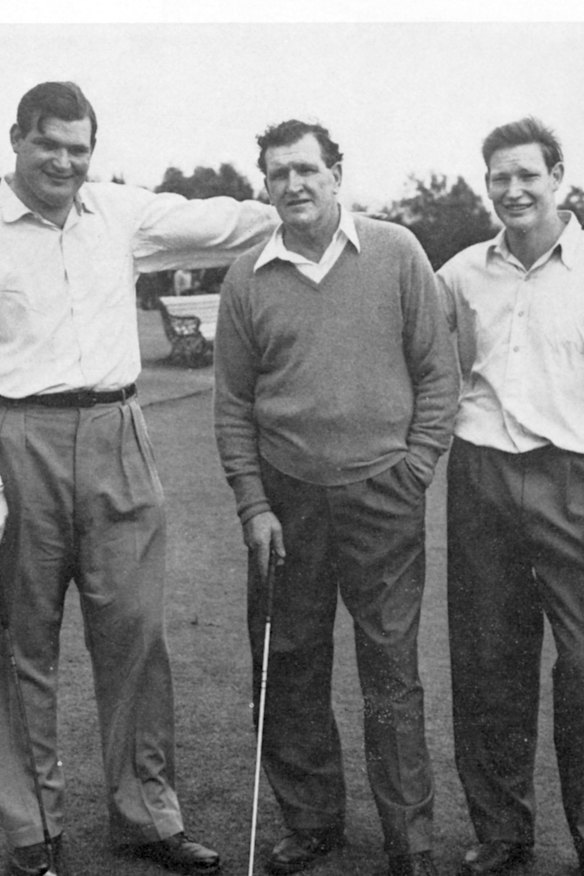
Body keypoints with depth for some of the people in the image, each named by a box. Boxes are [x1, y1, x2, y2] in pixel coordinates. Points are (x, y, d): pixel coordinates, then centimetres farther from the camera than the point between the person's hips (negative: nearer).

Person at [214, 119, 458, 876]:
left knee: (392, 673, 3)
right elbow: (233, 405, 6)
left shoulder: (396, 254, 0)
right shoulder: (247, 280, 4)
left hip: (382, 497, -2)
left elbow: (438, 371, 2)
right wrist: (252, 505, -1)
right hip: (284, 501, 2)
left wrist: (414, 467, -5)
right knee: (288, 671, 10)